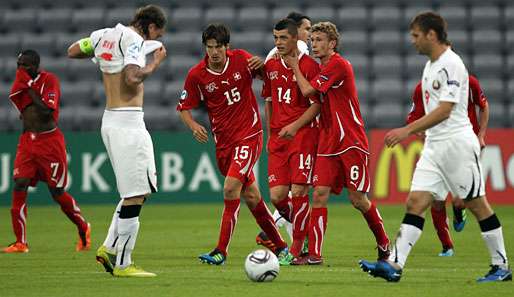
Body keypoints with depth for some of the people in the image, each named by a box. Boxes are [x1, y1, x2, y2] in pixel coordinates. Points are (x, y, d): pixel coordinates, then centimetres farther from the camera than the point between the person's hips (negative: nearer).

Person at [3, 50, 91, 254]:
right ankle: (20, 242, -9)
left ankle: (83, 229, 25)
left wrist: (30, 88, -17)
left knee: (57, 193, 0)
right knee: (19, 186, -11)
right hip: (27, 141, 5)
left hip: (50, 141, -5)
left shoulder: (49, 80, -11)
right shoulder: (20, 84, 8)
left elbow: (46, 111, -21)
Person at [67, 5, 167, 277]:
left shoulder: (104, 35, 13)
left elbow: (72, 51, 26)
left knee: (136, 190, 18)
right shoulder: (134, 40, -11)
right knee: (136, 194, -6)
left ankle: (109, 249, 15)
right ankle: (122, 265, -4)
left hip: (110, 121, 10)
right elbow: (131, 78, -25)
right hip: (128, 122, -10)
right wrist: (154, 64, -10)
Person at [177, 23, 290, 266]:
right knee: (251, 196, 10)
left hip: (249, 135, -3)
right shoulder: (196, 75, -4)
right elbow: (184, 108, 4)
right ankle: (280, 246, 25)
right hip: (223, 142, 3)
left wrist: (260, 65, -13)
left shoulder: (241, 59, -5)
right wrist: (194, 126, -17)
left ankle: (221, 251, -17)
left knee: (231, 188, -19)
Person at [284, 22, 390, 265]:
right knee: (319, 194, -5)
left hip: (351, 142, -8)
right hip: (328, 143, 8)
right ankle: (314, 254, -9)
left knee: (357, 198, -3)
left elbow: (307, 91, -15)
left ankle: (384, 243, 19)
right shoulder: (323, 68, 14)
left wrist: (295, 67, -2)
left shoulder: (338, 65, -13)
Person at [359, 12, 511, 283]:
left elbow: (444, 110, -21)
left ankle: (501, 267, 9)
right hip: (434, 146, 9)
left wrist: (408, 130, -24)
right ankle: (394, 265, -12)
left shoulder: (451, 64, -14)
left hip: (457, 143, -9)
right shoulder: (431, 65, 15)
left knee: (477, 204, -1)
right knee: (415, 202, -3)